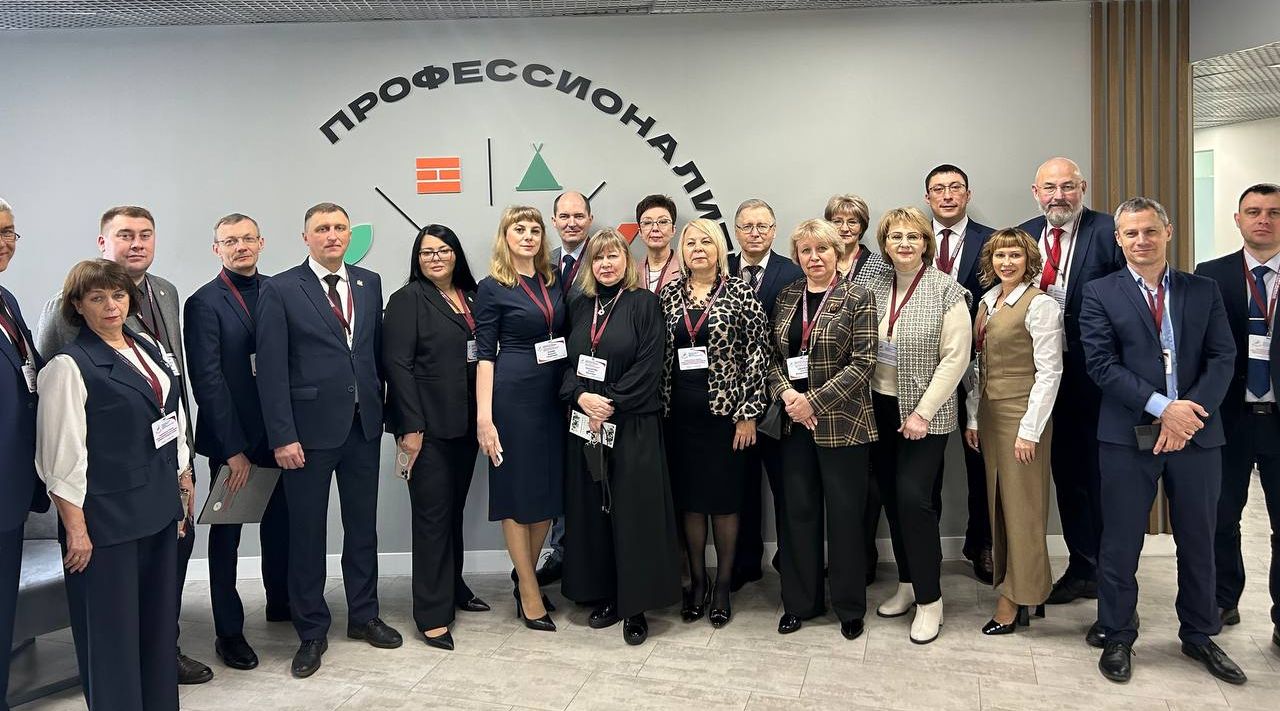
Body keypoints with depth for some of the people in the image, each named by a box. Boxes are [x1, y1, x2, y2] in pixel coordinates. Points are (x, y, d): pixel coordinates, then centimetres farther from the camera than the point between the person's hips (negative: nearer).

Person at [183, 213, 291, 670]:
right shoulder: (204, 303, -8)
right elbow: (207, 380, -12)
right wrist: (233, 448, -15)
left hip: (278, 432, 4)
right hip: (232, 438, -4)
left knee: (279, 522, 17)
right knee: (226, 533, 9)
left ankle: (280, 602, 38)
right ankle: (229, 631, 19)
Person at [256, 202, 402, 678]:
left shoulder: (369, 283, 8)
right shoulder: (280, 290, -5)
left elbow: (378, 350, 11)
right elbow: (272, 368, -9)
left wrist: (384, 410, 6)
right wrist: (282, 436, -14)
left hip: (363, 426, 4)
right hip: (310, 429, -4)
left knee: (363, 525, 14)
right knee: (307, 532, 6)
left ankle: (363, 616, 30)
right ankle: (312, 631, 21)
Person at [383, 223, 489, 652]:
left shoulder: (471, 297, 11)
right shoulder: (407, 300, -6)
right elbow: (397, 365, -11)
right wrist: (410, 427, -16)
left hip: (466, 422, 6)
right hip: (429, 424, -6)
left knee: (455, 508, 16)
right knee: (432, 514, -1)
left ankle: (453, 586, 32)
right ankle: (433, 612, 7)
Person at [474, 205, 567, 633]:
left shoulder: (554, 281, 11)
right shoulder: (492, 288, -4)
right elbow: (485, 354, -7)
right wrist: (484, 416, -13)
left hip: (554, 394, 6)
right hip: (513, 394, -6)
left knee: (549, 487, 10)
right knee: (517, 489, 2)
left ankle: (526, 578, 26)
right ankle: (530, 596, 10)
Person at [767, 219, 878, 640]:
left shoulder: (857, 298, -5)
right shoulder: (787, 298, 9)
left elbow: (863, 362, -11)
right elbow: (772, 355, 9)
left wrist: (814, 400, -16)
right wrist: (786, 394, -10)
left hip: (843, 423, -4)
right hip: (795, 424, 4)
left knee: (845, 515, 5)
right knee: (798, 512, 10)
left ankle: (849, 606, 21)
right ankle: (801, 601, 25)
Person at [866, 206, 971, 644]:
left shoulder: (946, 291, -7)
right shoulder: (875, 288, 6)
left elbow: (955, 357, -11)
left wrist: (922, 412, -14)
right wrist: (865, 402, 0)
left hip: (924, 413, -5)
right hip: (880, 407, 5)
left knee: (913, 498, -10)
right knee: (891, 498, 10)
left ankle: (929, 599, 4)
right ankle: (907, 584, 26)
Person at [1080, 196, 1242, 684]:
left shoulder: (1204, 291, 9)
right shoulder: (1100, 294, 1)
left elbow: (1222, 357, 1)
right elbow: (1101, 364, -8)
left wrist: (1190, 411, -14)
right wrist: (1162, 408, -16)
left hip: (1196, 433, 3)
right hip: (1128, 436, -2)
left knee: (1198, 542, 13)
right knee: (1120, 543, 5)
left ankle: (1199, 636, 31)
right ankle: (1117, 639, 20)